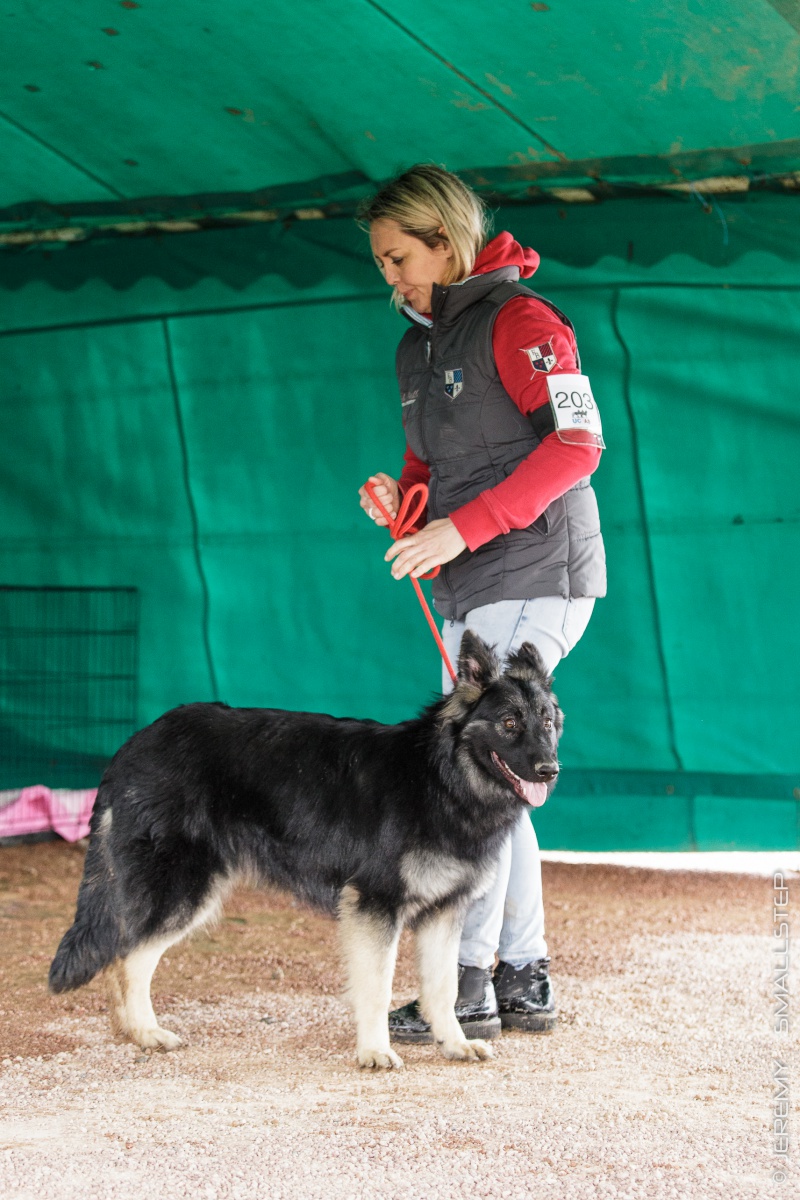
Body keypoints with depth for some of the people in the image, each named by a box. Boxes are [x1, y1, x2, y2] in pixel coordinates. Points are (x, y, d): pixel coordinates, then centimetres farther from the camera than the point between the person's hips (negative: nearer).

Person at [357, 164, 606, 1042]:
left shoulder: (518, 320, -10)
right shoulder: (417, 346, 16)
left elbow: (577, 442, -19)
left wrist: (463, 527, -24)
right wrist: (399, 502, 1)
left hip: (535, 580, -9)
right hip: (470, 592, 9)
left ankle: (467, 984, -8)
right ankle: (524, 980, 13)